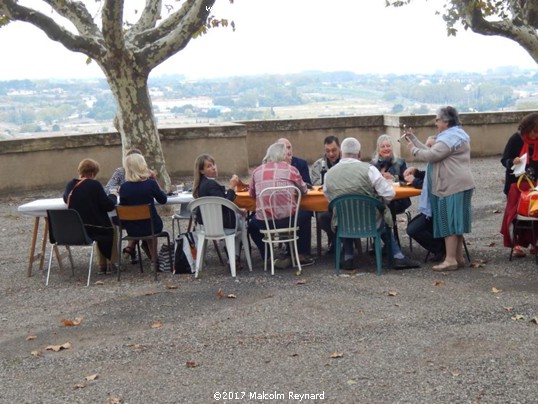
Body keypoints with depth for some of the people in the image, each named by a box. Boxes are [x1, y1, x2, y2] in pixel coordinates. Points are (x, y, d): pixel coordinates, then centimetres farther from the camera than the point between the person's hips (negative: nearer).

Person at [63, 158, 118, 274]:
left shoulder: (70, 185, 1)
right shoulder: (94, 184, -14)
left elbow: (65, 199, 22)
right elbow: (109, 205, -13)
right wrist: (113, 196, 6)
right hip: (91, 230, -6)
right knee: (110, 229, 26)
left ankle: (102, 265, 32)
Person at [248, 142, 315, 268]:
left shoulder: (257, 171, 7)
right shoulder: (290, 169, 1)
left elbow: (251, 193, 17)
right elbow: (304, 190, 13)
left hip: (263, 223, 2)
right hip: (288, 220, -2)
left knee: (252, 225, 36)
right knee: (306, 214, 30)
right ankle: (302, 256, 30)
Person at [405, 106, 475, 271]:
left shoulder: (450, 137, -14)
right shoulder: (453, 135, 21)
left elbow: (431, 155, -20)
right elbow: (431, 151, 19)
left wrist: (413, 149, -4)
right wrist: (414, 139, 16)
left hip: (453, 187, -11)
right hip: (455, 186, 11)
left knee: (449, 222, -9)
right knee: (454, 222, 12)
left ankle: (450, 260, -8)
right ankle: (458, 258, 17)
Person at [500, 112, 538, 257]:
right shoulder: (516, 139, -10)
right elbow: (504, 160, -7)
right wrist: (513, 162, -28)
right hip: (516, 184, -3)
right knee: (515, 213, 0)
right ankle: (516, 245, 4)